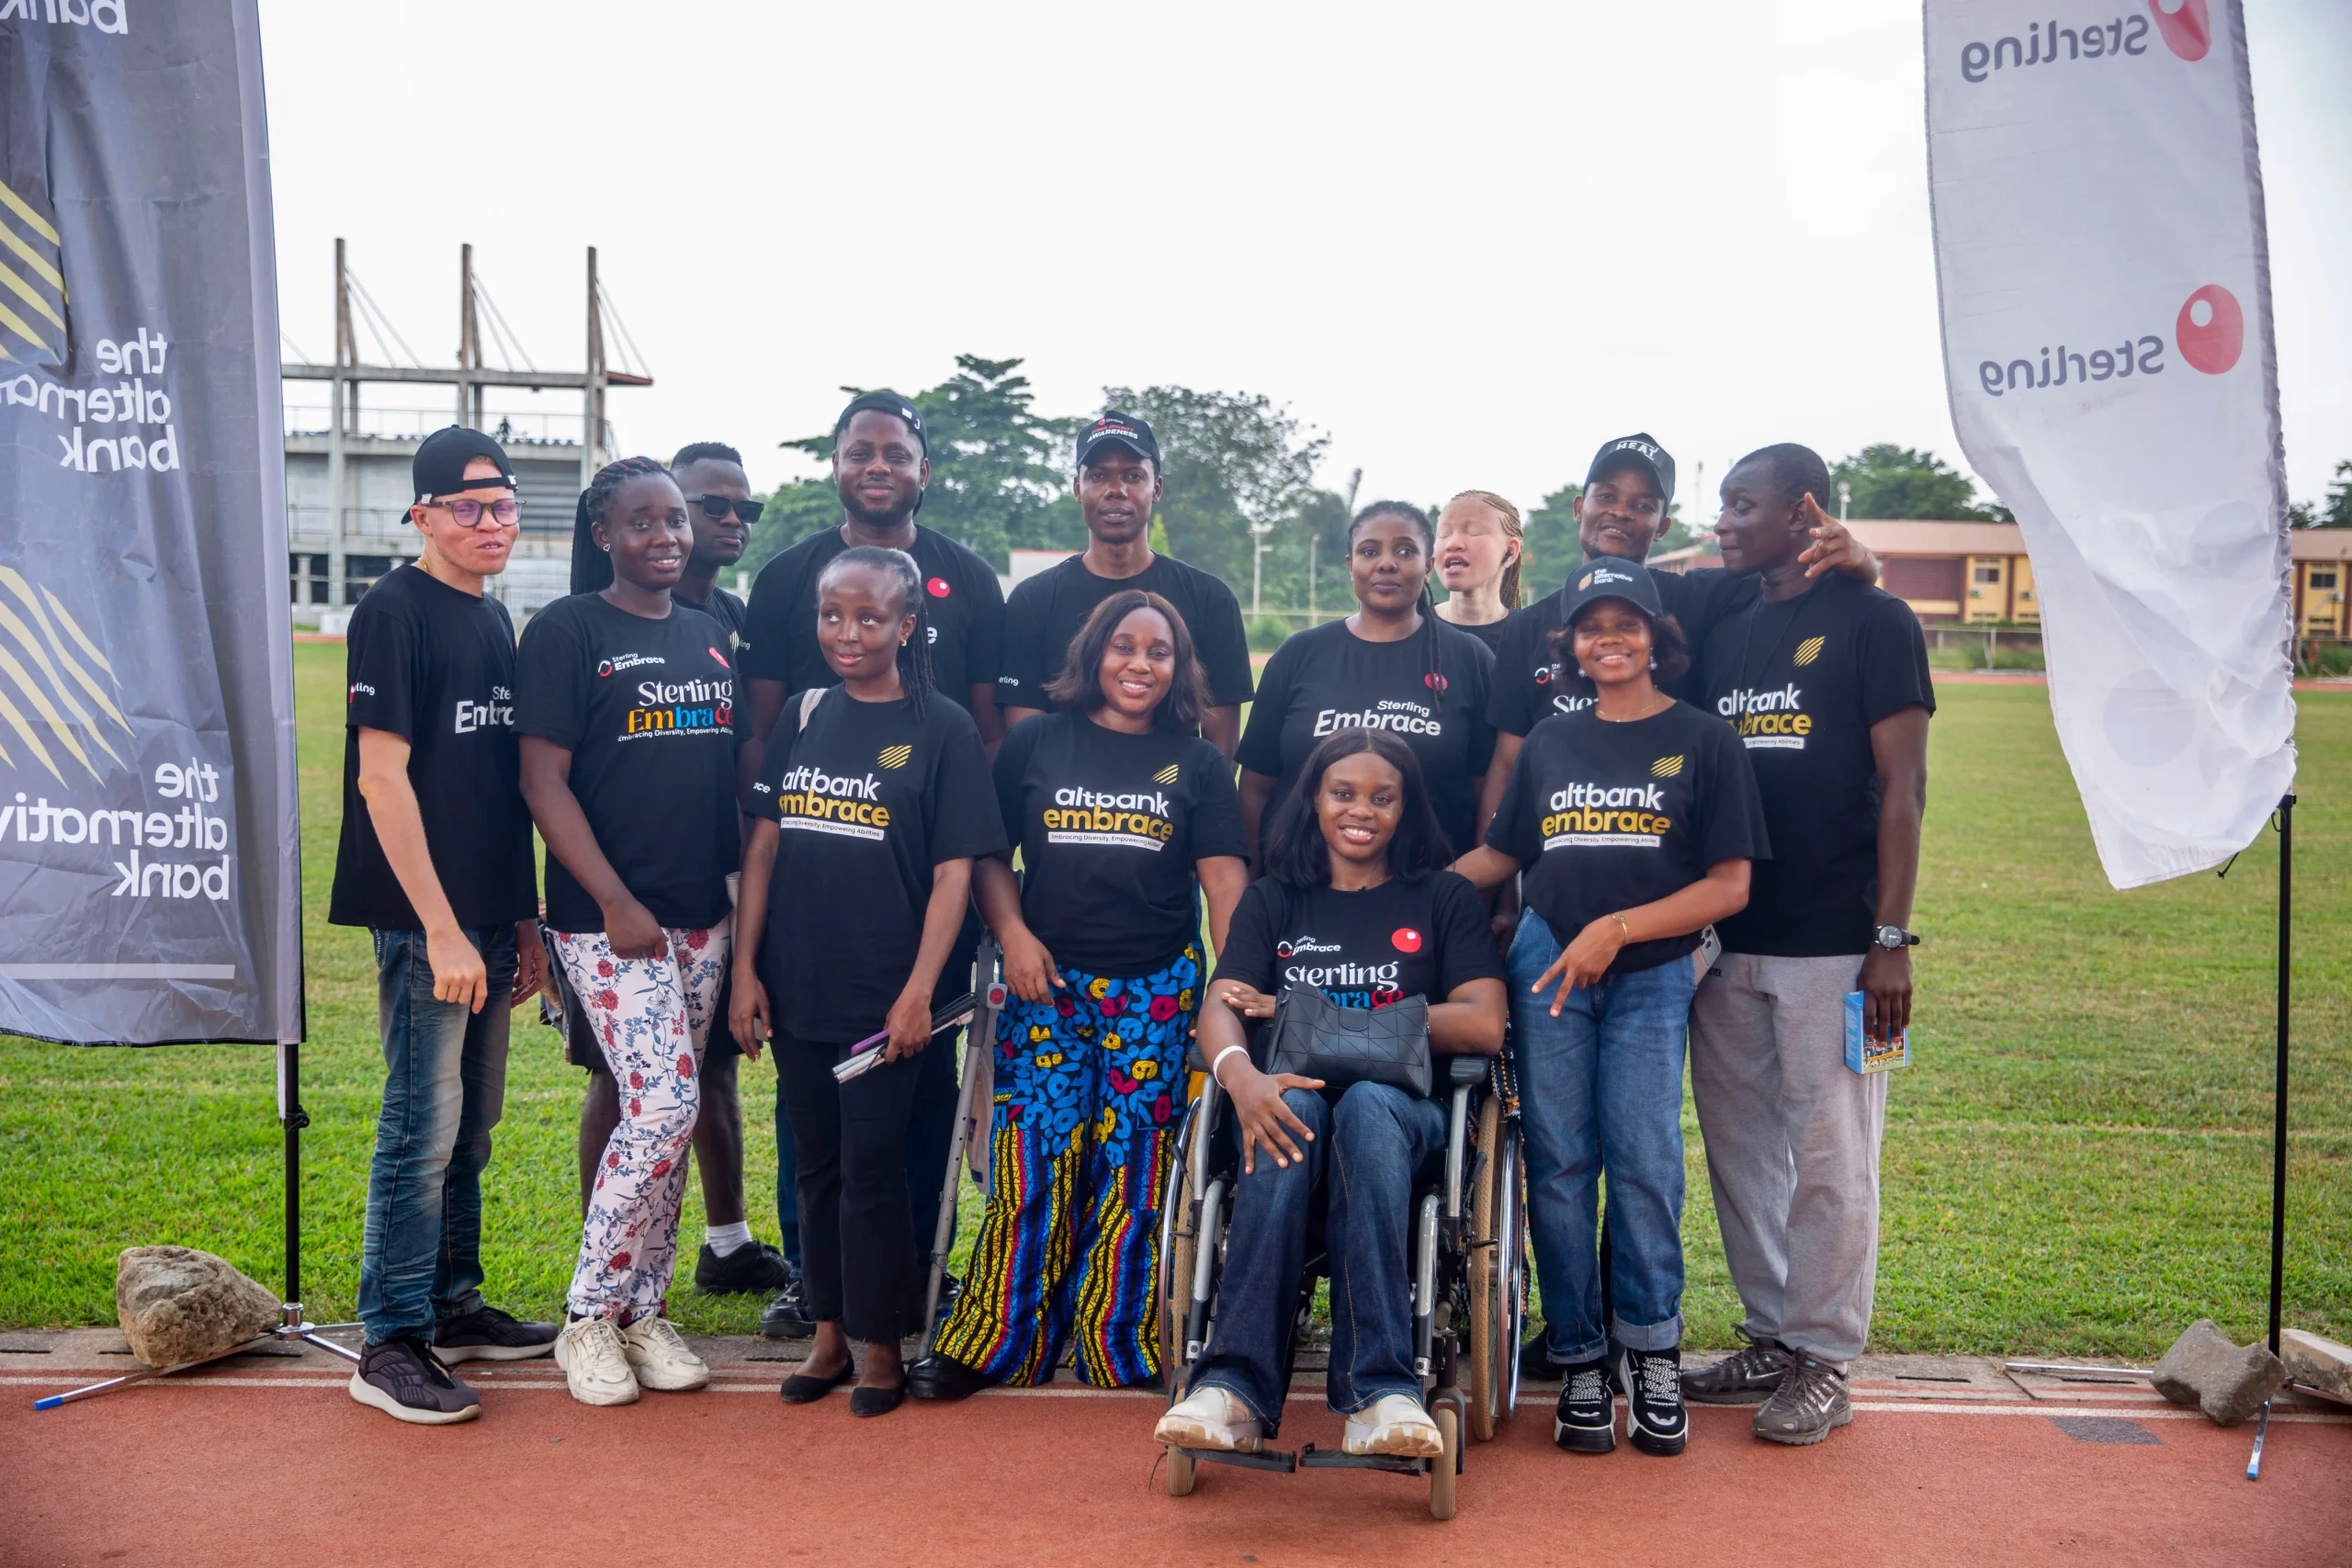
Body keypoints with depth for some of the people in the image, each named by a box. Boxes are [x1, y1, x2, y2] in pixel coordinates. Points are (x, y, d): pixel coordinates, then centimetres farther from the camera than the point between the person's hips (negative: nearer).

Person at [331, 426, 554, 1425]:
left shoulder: (494, 620, 14)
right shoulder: (393, 611, -9)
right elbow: (381, 775, -15)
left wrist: (524, 920, 16)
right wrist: (441, 927, -18)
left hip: (488, 919, 8)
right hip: (424, 920, -8)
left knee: (472, 1124, 15)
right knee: (423, 1127, -4)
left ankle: (453, 1306, 28)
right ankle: (391, 1344, 6)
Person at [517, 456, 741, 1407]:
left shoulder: (709, 634, 14)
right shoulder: (565, 632, -4)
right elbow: (543, 781, -10)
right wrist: (616, 902, -16)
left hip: (702, 915, 6)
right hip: (609, 917, -6)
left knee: (672, 1115, 9)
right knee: (662, 1103, -13)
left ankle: (644, 1310, 21)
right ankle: (589, 1319, 4)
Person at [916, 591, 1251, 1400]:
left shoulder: (1198, 763, 10)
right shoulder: (1035, 742, 9)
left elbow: (1222, 873, 1)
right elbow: (989, 853, 10)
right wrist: (1012, 932, -5)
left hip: (1156, 991, 0)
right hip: (1048, 982, 0)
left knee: (1131, 1168, 2)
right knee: (1035, 1159, -4)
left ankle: (1119, 1348, 14)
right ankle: (996, 1342, 7)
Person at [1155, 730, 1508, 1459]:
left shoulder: (1444, 900, 16)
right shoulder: (1273, 901, 19)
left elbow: (1484, 1026, 0)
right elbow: (1219, 1008, 2)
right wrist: (1242, 1075, -25)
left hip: (1403, 1106, -1)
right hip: (1294, 1096, 1)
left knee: (1364, 1106, -37)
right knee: (1296, 1108, -36)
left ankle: (1380, 1395, -46)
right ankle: (1235, 1391, -44)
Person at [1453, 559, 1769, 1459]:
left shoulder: (1703, 743, 3)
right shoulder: (1548, 742, 14)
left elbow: (1730, 885, -3)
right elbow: (1498, 855, 20)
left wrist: (1616, 927, -12)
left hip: (1652, 976, -2)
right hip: (1546, 966, 3)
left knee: (1643, 1160, -7)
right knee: (1558, 1163, 2)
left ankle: (1650, 1351, 12)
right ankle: (1578, 1360, 13)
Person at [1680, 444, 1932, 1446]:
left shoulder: (1873, 622, -2)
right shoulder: (1726, 634, 15)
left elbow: (1902, 786, -7)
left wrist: (1892, 939, -13)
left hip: (1832, 942, -6)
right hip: (1729, 939, 6)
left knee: (1829, 1153, 0)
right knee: (1738, 1147, 11)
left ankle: (1823, 1362, 11)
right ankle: (1772, 1339, 24)